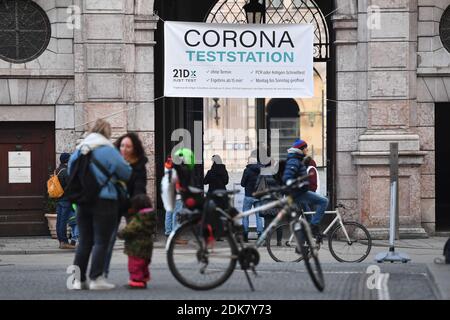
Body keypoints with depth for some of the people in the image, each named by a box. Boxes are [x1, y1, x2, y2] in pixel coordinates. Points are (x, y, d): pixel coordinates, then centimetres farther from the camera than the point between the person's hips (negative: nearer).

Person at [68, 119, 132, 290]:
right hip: (104, 200, -6)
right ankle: (96, 278, -4)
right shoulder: (108, 150, -9)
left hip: (83, 202, 6)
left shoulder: (79, 150, 10)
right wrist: (112, 177, 14)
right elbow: (126, 173, -6)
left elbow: (71, 172, 17)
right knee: (101, 241, -1)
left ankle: (79, 278, 10)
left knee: (84, 241, 11)